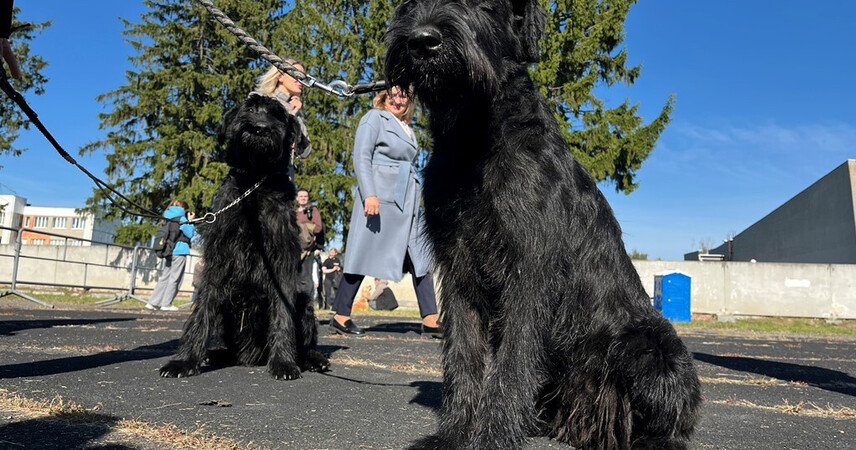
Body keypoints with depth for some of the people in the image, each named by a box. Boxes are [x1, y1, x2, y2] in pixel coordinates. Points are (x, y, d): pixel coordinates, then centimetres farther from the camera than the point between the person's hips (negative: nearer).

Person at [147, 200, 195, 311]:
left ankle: (153, 302, 8)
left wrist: (188, 221, 20)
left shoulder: (168, 218, 16)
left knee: (164, 276, 11)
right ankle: (166, 304, -2)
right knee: (175, 278, -1)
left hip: (168, 251, 7)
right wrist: (190, 221, 4)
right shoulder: (181, 219, -7)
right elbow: (189, 234, -6)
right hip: (179, 252, -7)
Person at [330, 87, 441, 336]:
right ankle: (340, 316, 5)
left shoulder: (407, 128, 23)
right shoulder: (375, 118, 1)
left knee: (420, 257, 2)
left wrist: (417, 199, 20)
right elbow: (361, 157, -10)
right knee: (365, 255, -4)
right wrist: (369, 195, -21)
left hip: (407, 200, 8)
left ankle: (430, 318, 4)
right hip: (380, 197, -8)